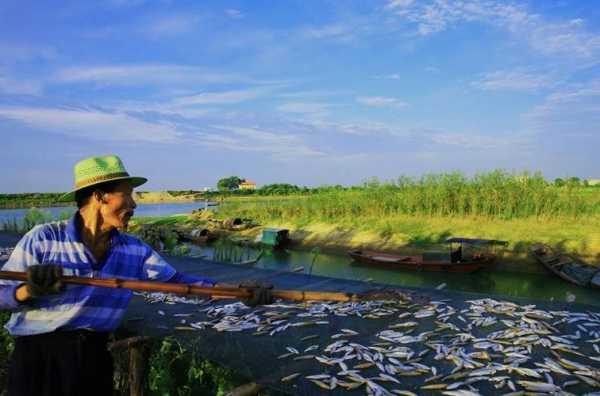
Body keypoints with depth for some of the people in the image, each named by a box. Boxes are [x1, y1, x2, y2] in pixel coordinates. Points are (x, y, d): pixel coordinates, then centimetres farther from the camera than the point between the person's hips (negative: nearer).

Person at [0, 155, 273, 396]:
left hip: (94, 356, 4)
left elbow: (177, 280, -8)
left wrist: (238, 289, -17)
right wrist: (29, 290, -32)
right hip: (39, 357, -3)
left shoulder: (135, 251, -4)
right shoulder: (42, 239, -14)